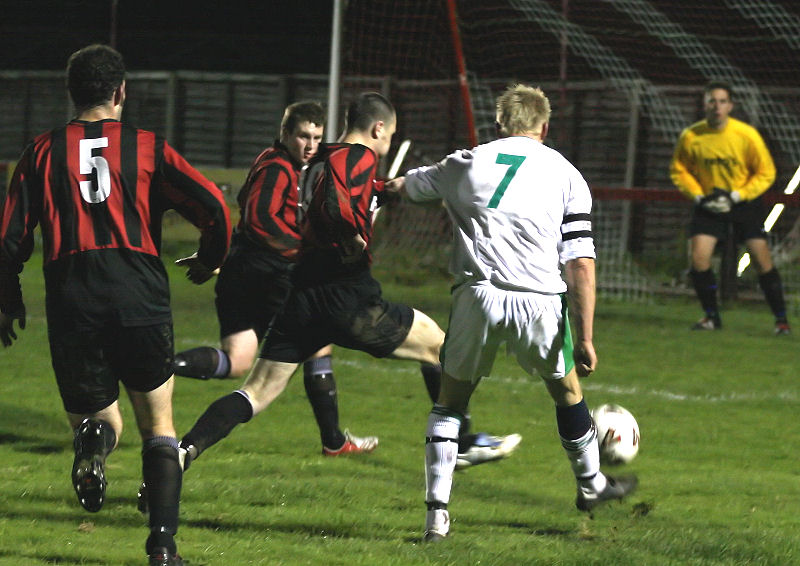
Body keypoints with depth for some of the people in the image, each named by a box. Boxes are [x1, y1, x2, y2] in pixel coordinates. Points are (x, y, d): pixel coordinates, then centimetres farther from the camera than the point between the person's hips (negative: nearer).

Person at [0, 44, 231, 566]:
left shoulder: (44, 152, 12)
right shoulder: (148, 148, 9)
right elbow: (212, 206, 0)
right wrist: (209, 261, 20)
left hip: (70, 297, 1)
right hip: (141, 296, -1)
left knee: (99, 415, 15)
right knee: (159, 425, 13)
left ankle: (94, 438, -25)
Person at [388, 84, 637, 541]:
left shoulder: (466, 164, 11)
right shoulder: (566, 176, 8)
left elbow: (406, 185, 29)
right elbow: (581, 263, 0)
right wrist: (586, 339, 0)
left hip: (477, 297, 0)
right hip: (540, 303, 0)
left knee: (451, 400, 16)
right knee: (567, 389, 25)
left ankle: (437, 512, 5)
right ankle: (592, 484, 42)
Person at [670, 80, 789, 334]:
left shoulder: (747, 135, -18)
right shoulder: (690, 137, -14)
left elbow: (766, 173, -8)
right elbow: (679, 170, 2)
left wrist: (736, 196, -17)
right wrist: (699, 196, -13)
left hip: (745, 202, -1)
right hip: (708, 205, 2)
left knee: (762, 260, -7)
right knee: (698, 258, -12)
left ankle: (781, 319, 5)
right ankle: (712, 316, 7)